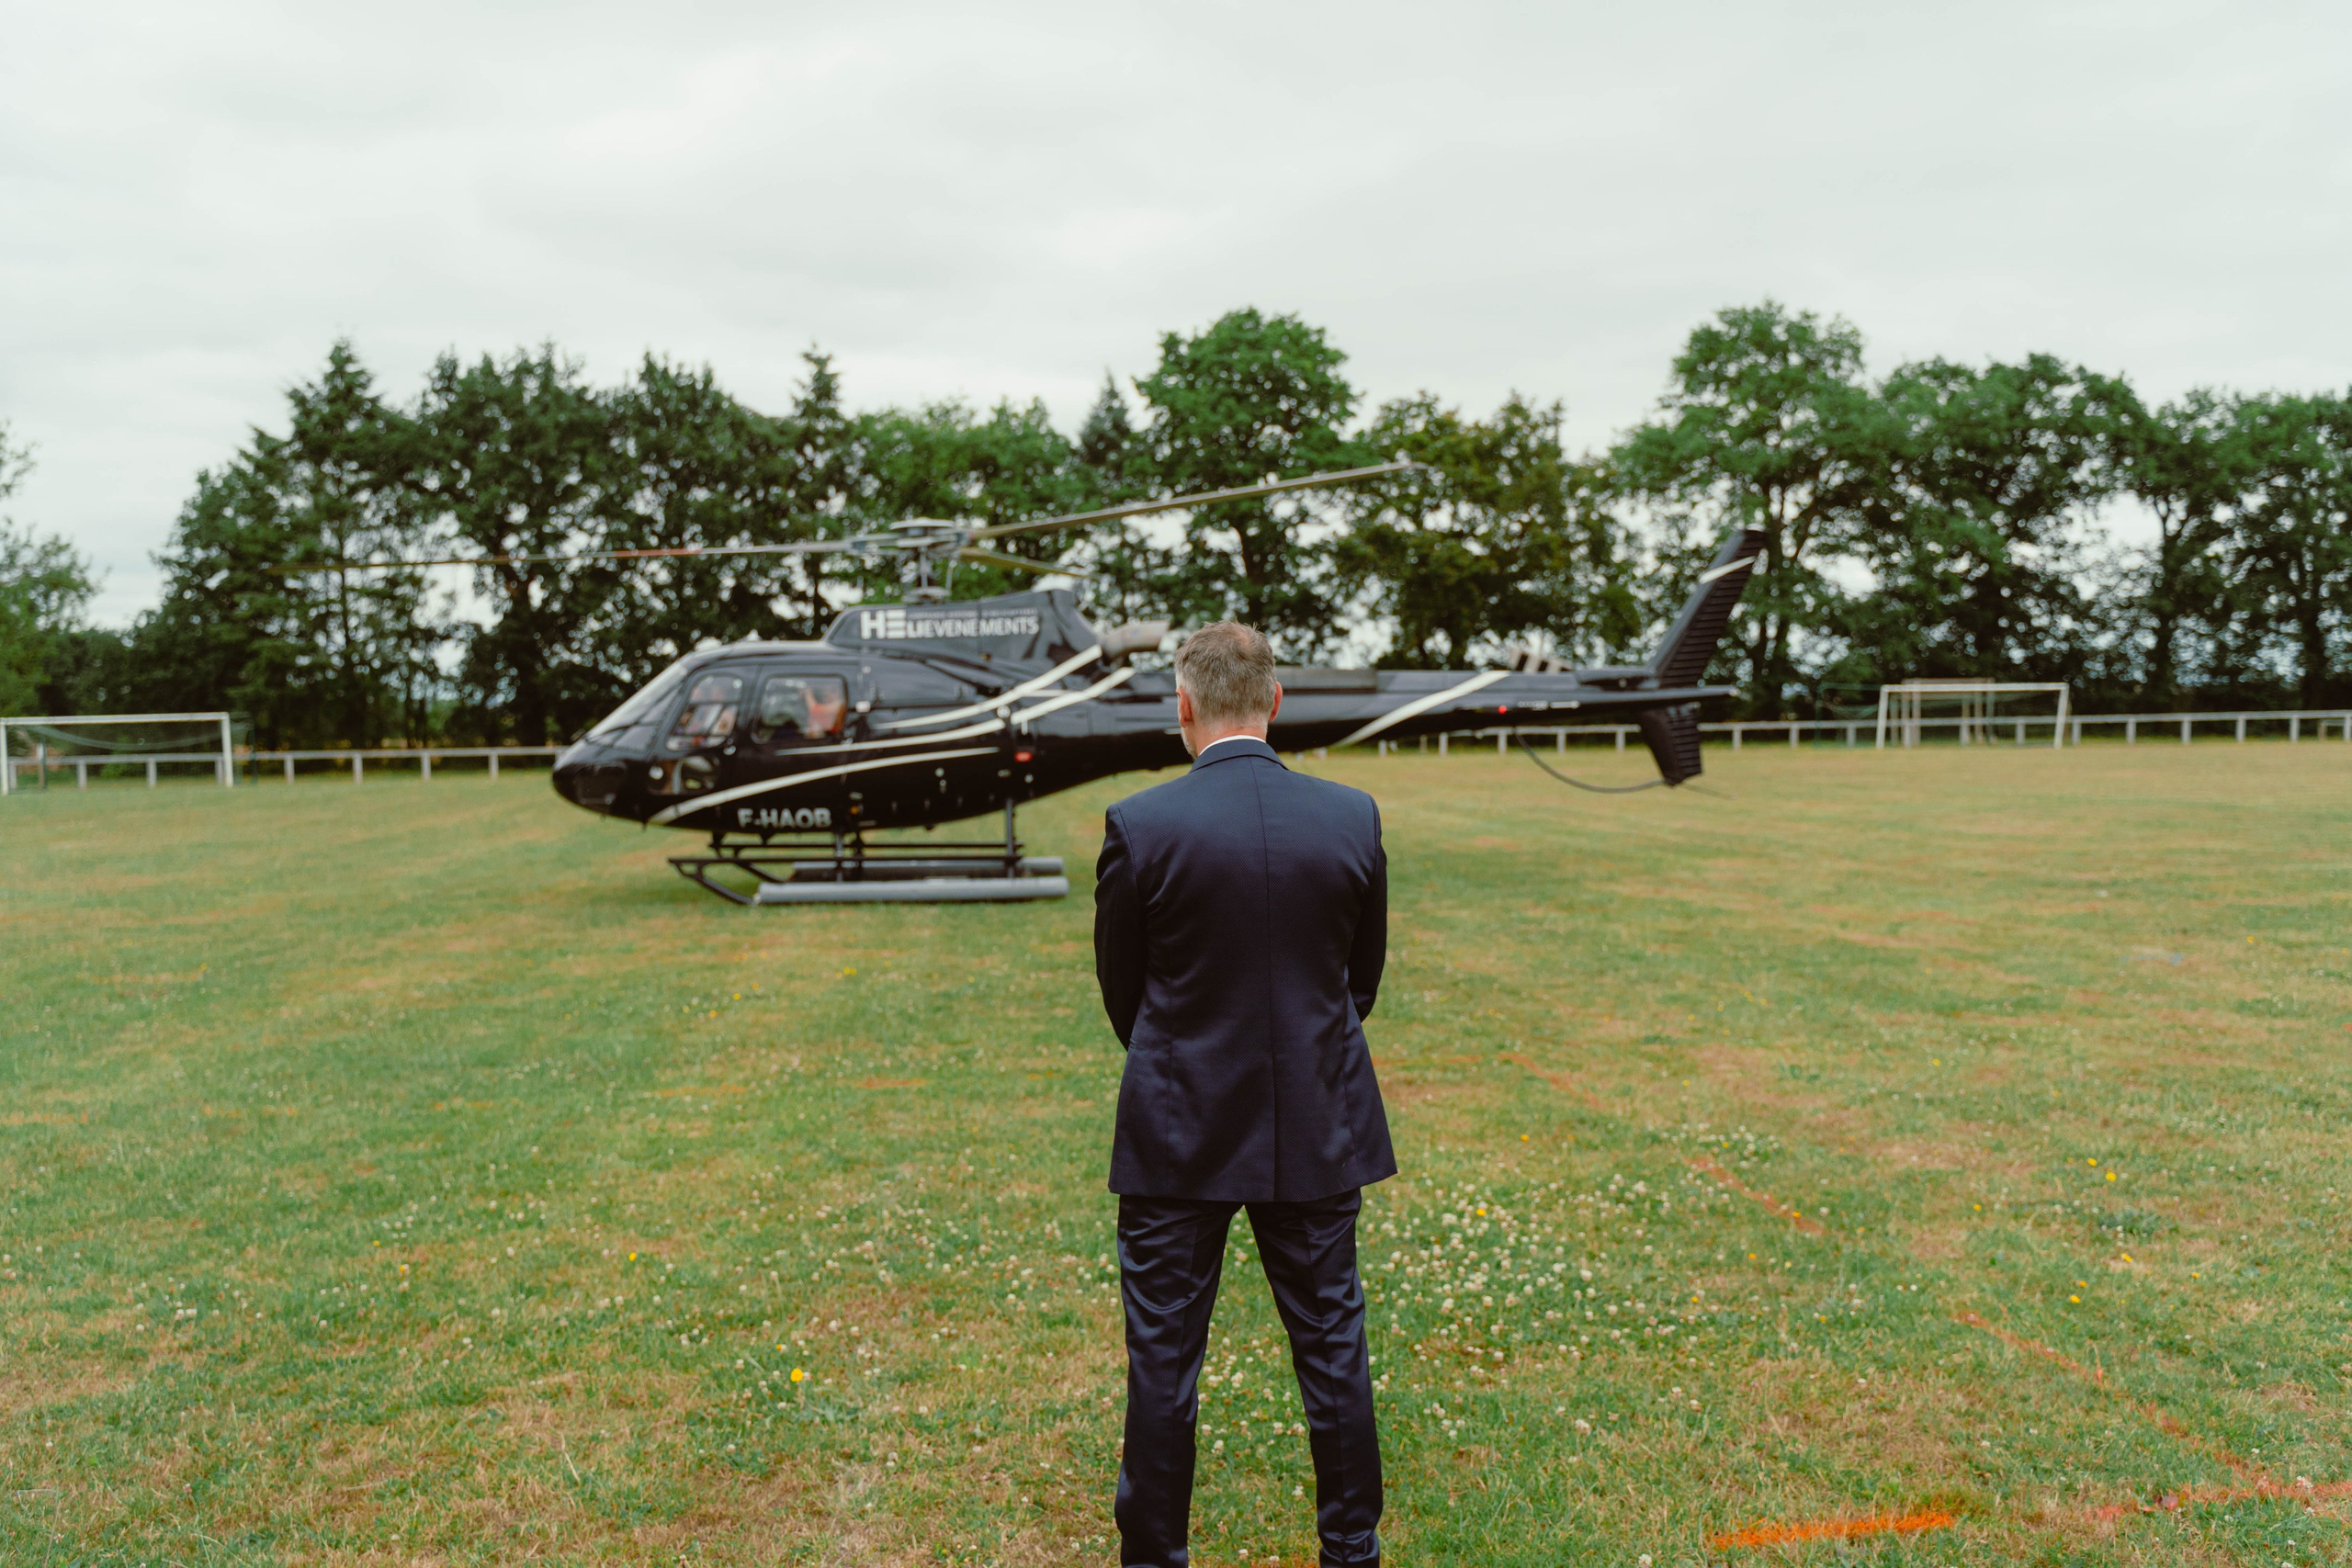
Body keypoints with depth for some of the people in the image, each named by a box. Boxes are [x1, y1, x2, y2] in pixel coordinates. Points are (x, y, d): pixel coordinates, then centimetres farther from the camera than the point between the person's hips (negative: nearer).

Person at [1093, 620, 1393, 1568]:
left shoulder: (1139, 826, -14)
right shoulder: (1353, 817, -6)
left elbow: (1119, 987, -1)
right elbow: (1365, 973, 5)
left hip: (1178, 1133, -2)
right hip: (1317, 1128, 3)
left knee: (1164, 1356, 11)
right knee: (1333, 1347, 16)